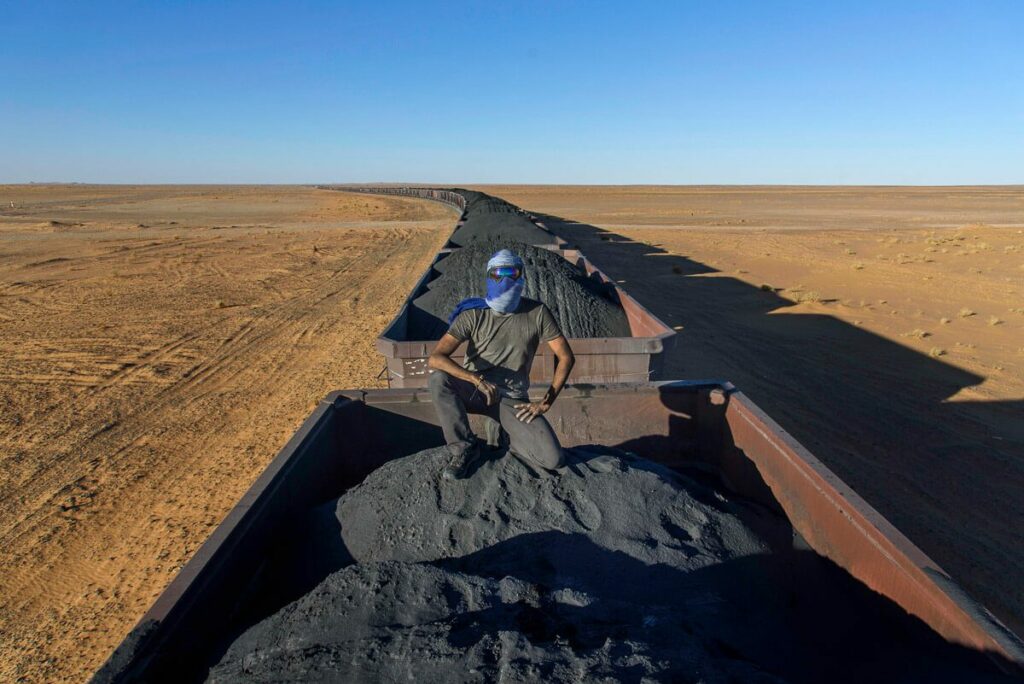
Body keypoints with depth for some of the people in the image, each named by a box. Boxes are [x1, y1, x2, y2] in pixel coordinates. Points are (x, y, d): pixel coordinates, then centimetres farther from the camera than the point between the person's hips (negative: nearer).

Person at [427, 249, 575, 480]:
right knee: (439, 378, -34)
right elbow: (435, 358, -22)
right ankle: (464, 447, -12)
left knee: (553, 460, -19)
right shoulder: (474, 314, -12)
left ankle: (513, 440, 15)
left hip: (512, 400, 0)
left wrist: (546, 402, -8)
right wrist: (477, 380, -34)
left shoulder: (537, 313, -8)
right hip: (474, 391, 0)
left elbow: (565, 357, -2)